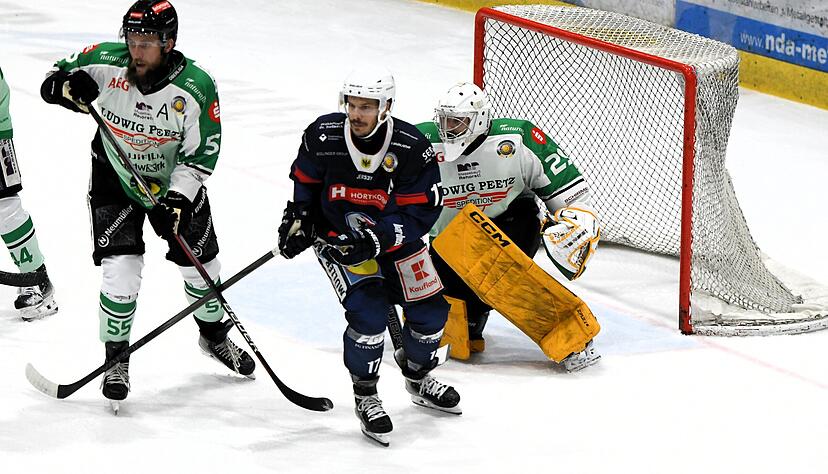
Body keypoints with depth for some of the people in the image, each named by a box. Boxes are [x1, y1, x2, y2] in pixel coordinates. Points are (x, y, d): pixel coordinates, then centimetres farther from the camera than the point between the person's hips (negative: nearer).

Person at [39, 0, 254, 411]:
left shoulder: (196, 88, -25)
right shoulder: (106, 63, -23)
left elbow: (200, 155, -18)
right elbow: (52, 81, -7)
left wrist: (178, 198, -31)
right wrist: (67, 87, -30)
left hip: (175, 181, 1)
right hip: (115, 180, -1)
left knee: (200, 265, 10)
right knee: (121, 271, -13)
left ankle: (214, 335, 40)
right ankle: (116, 357, 6)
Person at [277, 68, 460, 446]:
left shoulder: (412, 148, -23)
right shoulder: (322, 136, -19)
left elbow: (421, 212, -22)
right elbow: (305, 179, 4)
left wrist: (376, 239, -32)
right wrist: (298, 217, -6)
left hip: (393, 236, 2)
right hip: (335, 236, -2)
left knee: (429, 312, 6)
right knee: (369, 314, -20)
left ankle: (418, 377, 37)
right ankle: (365, 398, 1)